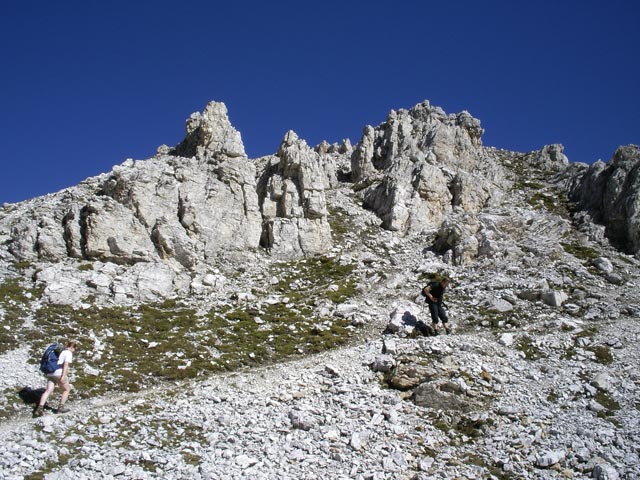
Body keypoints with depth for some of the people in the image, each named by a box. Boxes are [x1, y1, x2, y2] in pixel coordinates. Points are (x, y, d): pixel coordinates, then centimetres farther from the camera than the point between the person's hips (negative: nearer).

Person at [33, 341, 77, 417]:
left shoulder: (61, 351, 26)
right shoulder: (69, 353, 1)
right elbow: (66, 364, -13)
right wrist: (63, 376, -21)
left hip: (50, 373, 7)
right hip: (59, 373, -7)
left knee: (48, 391, -3)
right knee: (67, 389, 12)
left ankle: (40, 408, -19)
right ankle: (60, 407, 10)